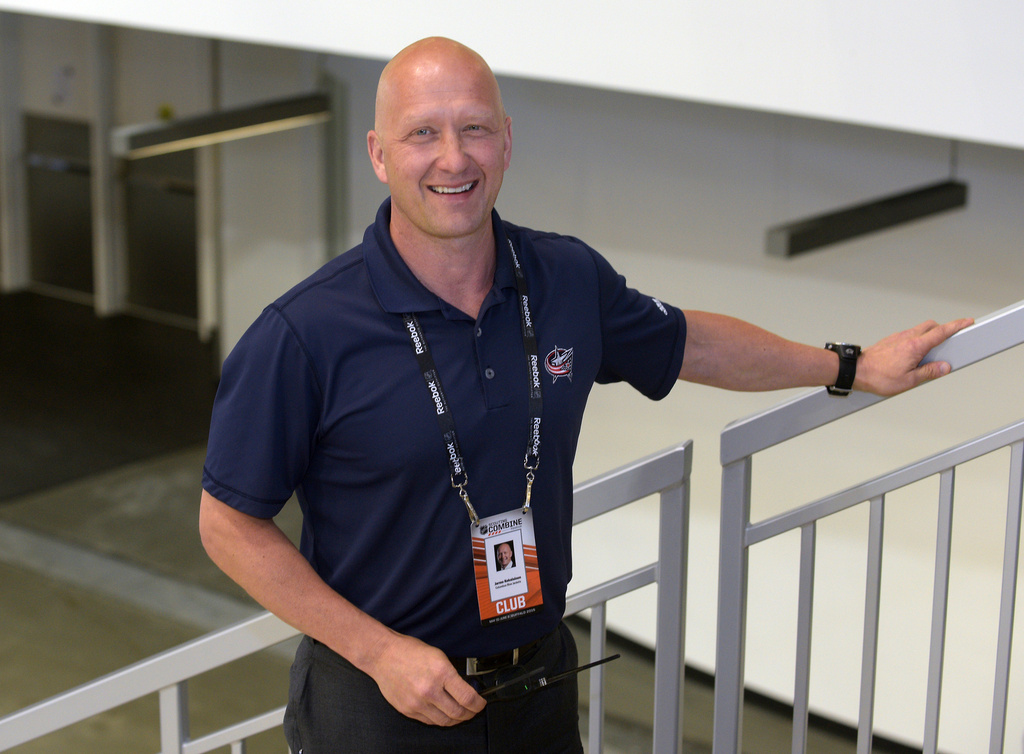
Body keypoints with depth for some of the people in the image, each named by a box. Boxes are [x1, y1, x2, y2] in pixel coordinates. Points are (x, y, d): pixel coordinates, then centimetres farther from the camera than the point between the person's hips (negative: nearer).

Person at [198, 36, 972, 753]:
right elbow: (230, 523, -13)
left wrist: (853, 368, 22)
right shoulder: (305, 334, -19)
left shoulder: (570, 280, -4)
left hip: (539, 682, 5)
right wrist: (380, 652, -18)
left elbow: (685, 343, 16)